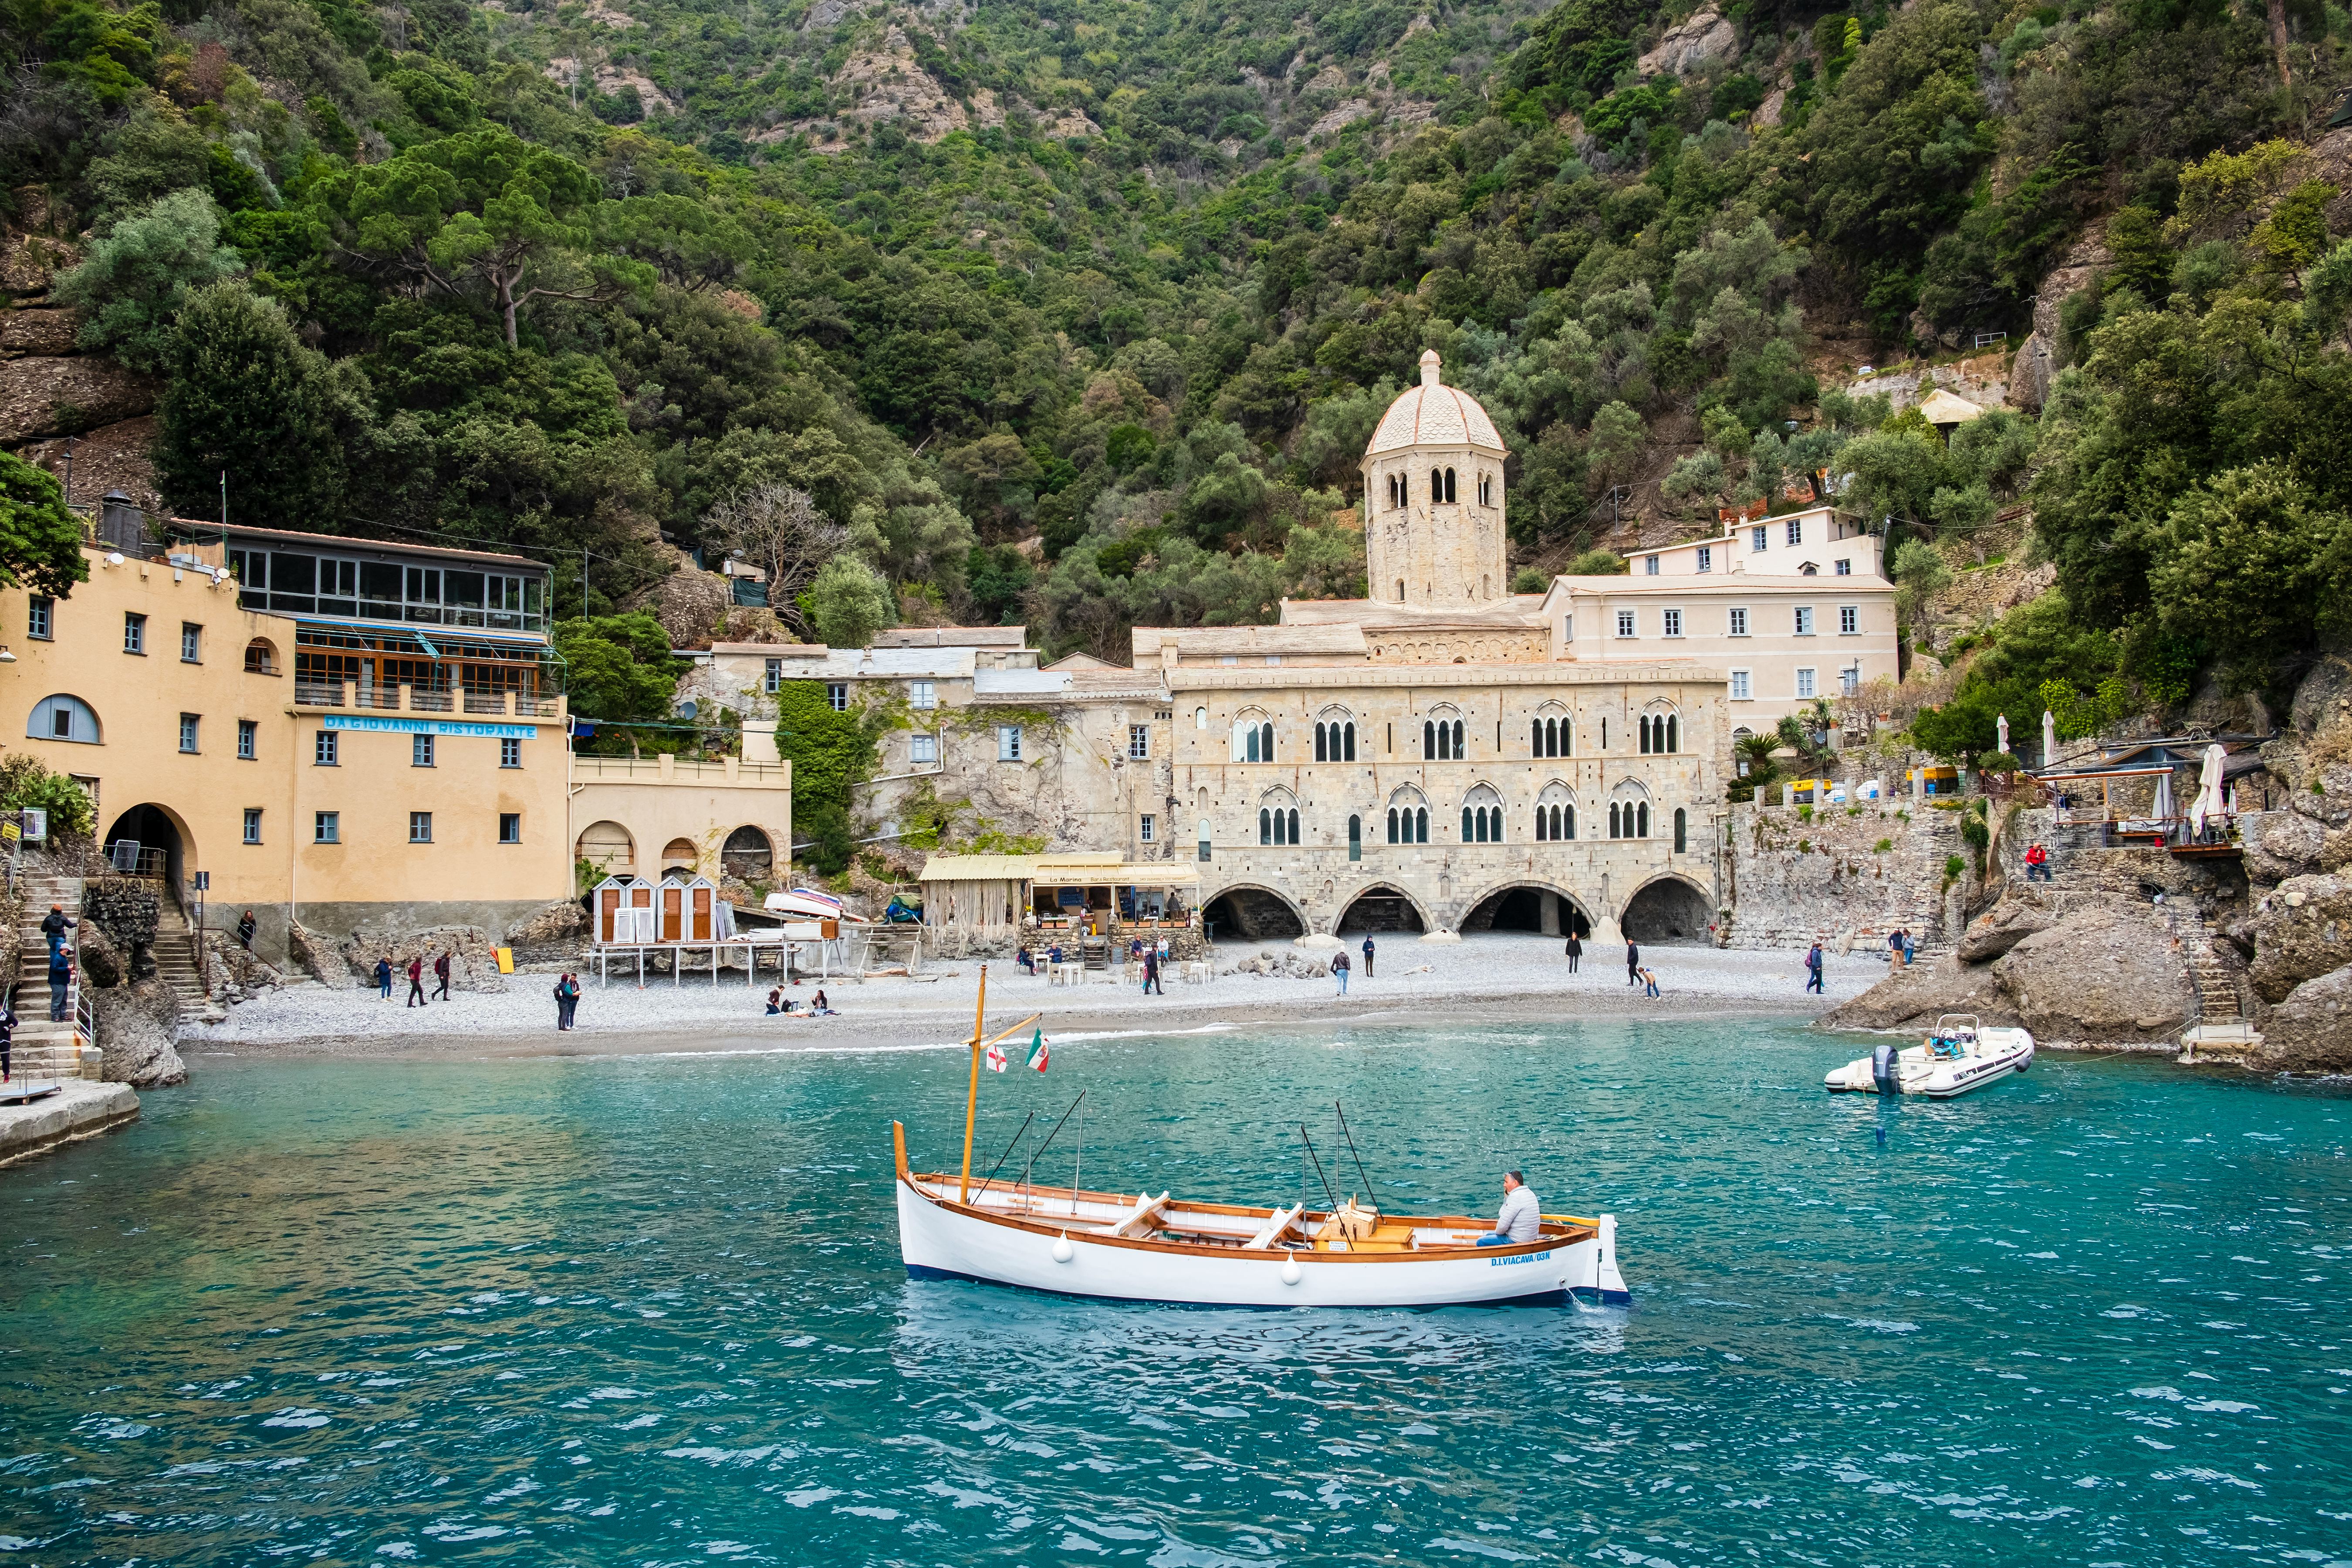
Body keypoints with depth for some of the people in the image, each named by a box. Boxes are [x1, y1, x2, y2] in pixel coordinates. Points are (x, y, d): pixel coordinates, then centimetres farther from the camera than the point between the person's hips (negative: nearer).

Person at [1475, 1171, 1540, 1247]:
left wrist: (1498, 1232, -1)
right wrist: (1506, 1196, 6)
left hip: (1516, 1240, -10)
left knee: (1481, 1242, -1)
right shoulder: (1530, 1193, 9)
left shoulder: (1515, 1197, -22)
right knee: (1489, 1235, 26)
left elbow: (1504, 1223, -21)